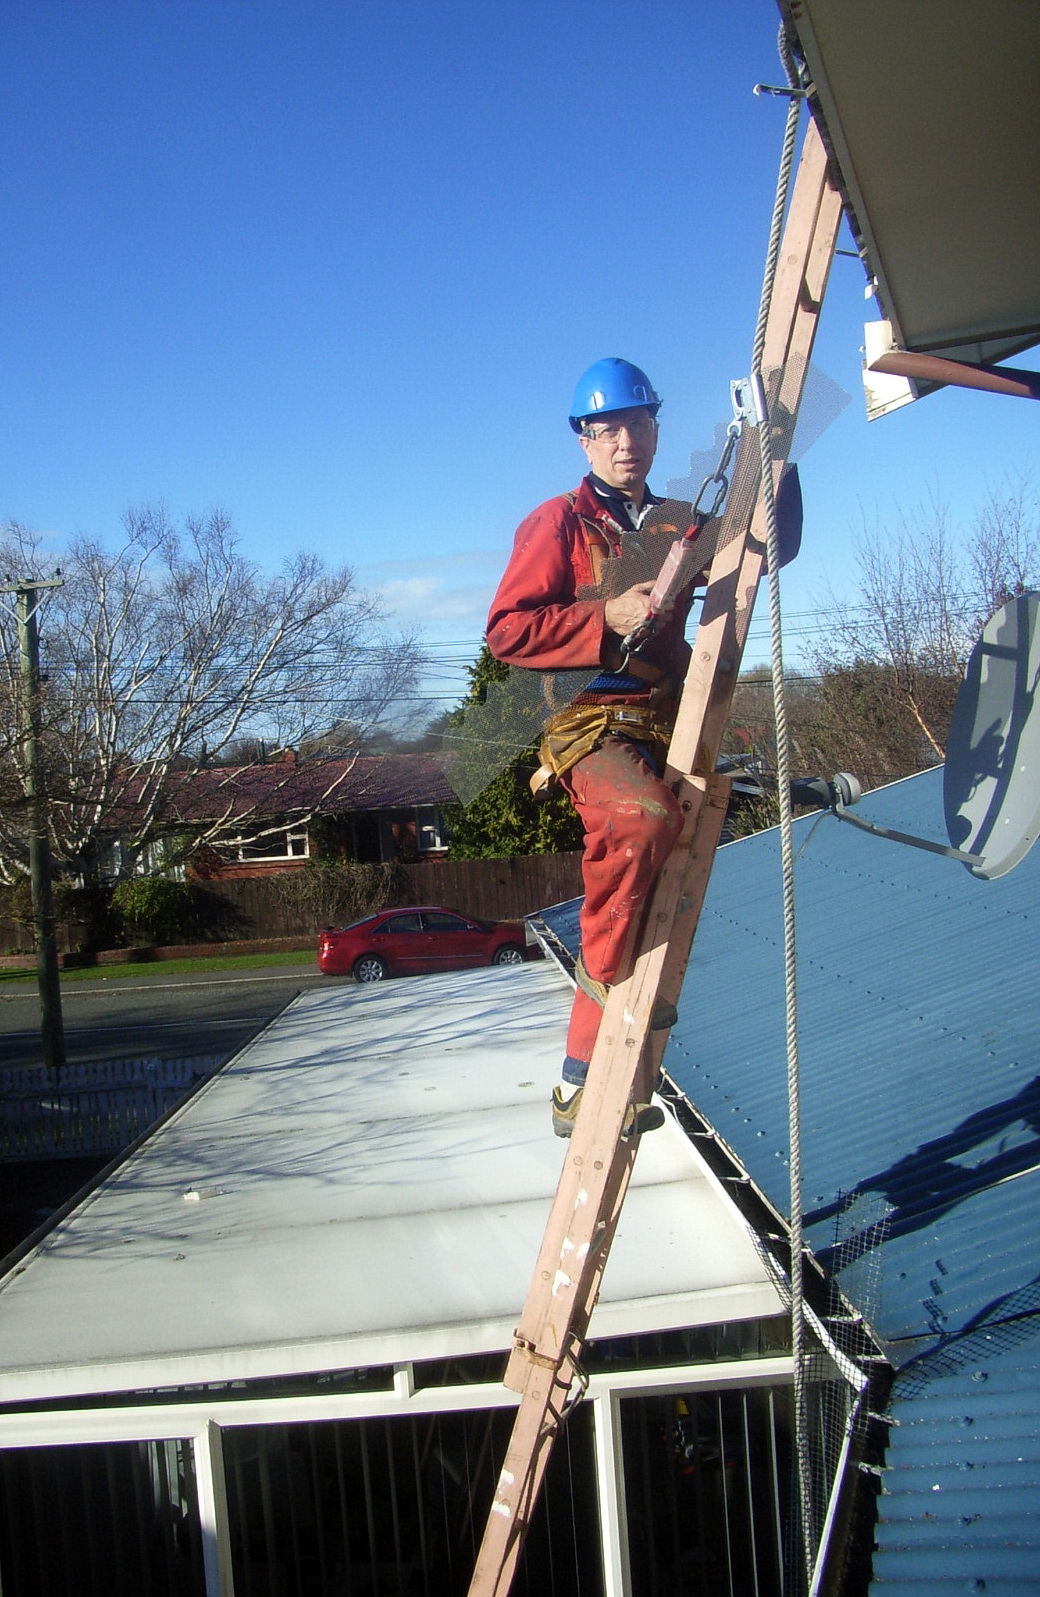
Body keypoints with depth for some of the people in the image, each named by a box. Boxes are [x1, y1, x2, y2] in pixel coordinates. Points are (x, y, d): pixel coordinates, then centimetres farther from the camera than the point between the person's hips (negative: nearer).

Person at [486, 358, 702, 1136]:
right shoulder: (560, 523, -2)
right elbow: (506, 631, -11)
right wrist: (607, 618, -19)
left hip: (661, 730, 7)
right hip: (592, 725, -7)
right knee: (645, 814, -40)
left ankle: (581, 1092, 17)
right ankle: (603, 961, -18)